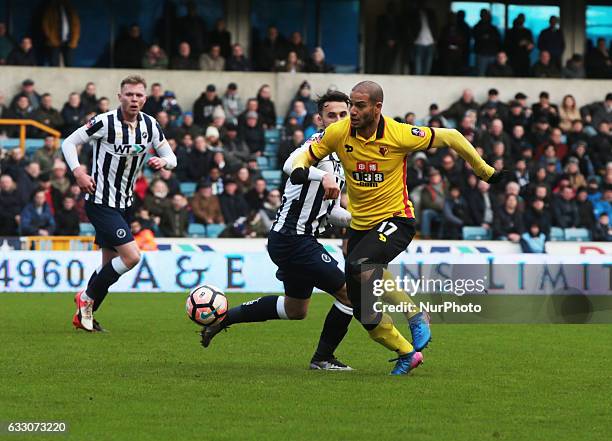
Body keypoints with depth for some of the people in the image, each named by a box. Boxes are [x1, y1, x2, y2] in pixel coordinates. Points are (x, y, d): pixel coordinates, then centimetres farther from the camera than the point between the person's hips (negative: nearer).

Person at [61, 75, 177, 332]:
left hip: (125, 204, 7)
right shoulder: (105, 122, -17)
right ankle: (87, 298, 0)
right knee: (131, 256, -18)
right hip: (101, 202, -7)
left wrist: (163, 161, -16)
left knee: (110, 265, 13)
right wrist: (78, 172, -23)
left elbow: (171, 158, 8)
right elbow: (69, 142, -8)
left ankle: (83, 315, 27)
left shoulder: (150, 125, 1)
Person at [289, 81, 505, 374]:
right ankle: (407, 354, 21)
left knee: (358, 266, -32)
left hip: (395, 220, -5)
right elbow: (305, 155, 3)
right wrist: (300, 170, -23)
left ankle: (416, 315, -12)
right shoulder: (338, 133, -8)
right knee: (362, 306, 1)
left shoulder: (399, 135, -17)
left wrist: (485, 172, 3)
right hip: (359, 225, 5)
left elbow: (450, 137, -5)